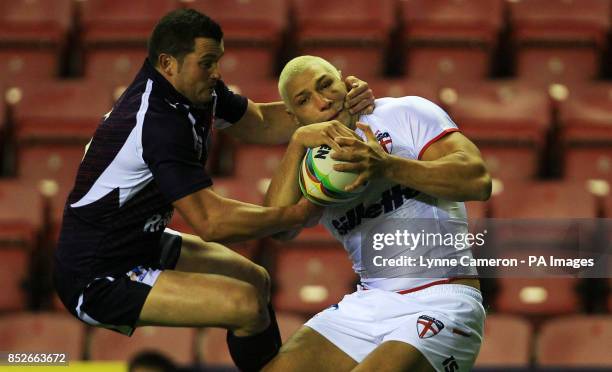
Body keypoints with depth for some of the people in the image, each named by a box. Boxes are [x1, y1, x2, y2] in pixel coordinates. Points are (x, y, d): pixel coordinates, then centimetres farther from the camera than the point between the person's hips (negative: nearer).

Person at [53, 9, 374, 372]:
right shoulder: (158, 121, -28)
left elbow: (262, 122, 9)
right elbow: (211, 222, -29)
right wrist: (297, 214, -25)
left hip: (142, 242, 11)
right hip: (96, 279, -11)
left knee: (257, 280, 16)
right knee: (247, 304, -21)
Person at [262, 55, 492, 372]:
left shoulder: (405, 113, 0)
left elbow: (477, 180, -14)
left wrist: (387, 166, -26)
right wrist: (298, 142, -13)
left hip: (441, 299, -6)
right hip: (369, 303, 6)